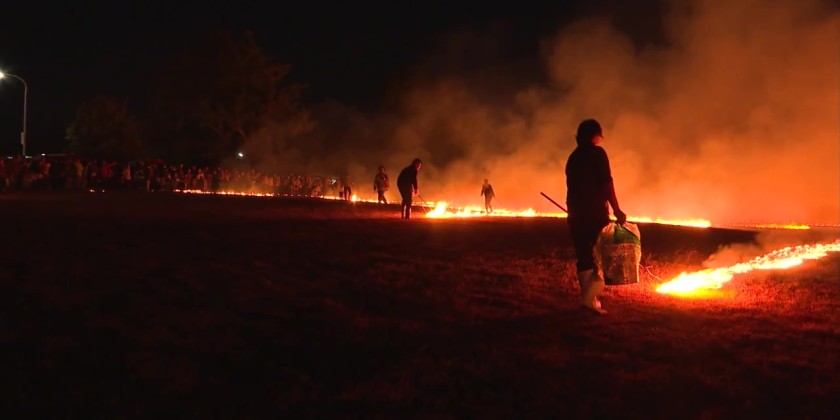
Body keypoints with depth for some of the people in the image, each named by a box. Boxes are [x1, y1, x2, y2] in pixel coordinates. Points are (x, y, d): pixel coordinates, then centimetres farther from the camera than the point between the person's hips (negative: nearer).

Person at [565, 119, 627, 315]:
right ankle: (590, 299, -13)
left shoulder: (573, 157, 16)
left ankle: (587, 299, 12)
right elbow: (606, 183, -14)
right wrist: (616, 210, -14)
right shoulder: (597, 152, -5)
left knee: (584, 256, 9)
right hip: (595, 212, -7)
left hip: (576, 213, 7)